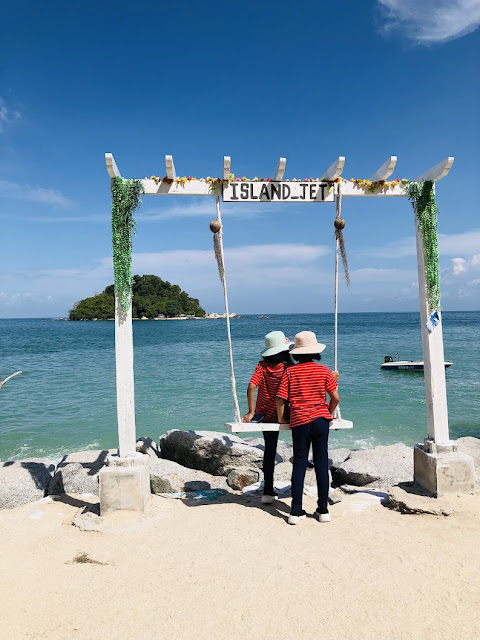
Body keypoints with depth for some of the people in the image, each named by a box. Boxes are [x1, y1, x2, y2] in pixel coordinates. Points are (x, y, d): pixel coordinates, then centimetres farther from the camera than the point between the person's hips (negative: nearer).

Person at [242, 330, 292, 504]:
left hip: (265, 416, 4)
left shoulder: (262, 366, -9)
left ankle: (268, 492, 21)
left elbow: (251, 387, -19)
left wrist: (251, 412, -14)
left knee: (269, 451, 15)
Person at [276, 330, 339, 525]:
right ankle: (323, 510, 15)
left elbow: (280, 399, -5)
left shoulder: (290, 372, -1)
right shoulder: (323, 370, 1)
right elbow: (335, 397, 1)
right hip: (321, 420, 1)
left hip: (299, 422, -1)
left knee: (299, 464, 5)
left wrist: (281, 418, 10)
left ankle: (296, 512, 6)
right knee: (321, 464, 8)